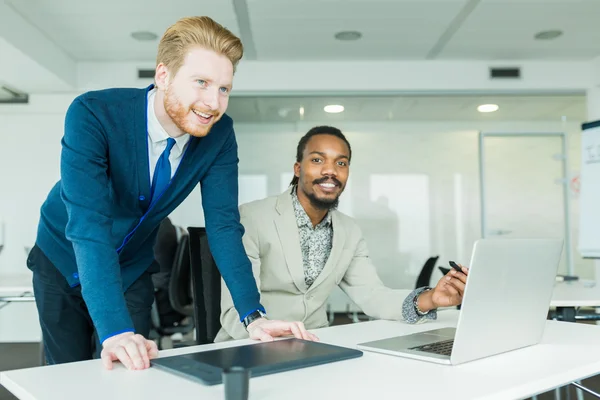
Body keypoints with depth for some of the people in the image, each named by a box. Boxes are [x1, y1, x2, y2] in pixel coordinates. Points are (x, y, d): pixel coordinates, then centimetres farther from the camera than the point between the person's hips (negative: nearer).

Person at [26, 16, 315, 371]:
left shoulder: (219, 134, -18)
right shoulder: (93, 115, -31)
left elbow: (223, 224, -20)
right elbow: (88, 224, -38)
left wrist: (254, 315, -32)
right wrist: (115, 330, -48)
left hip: (132, 271, 2)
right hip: (64, 262, -2)